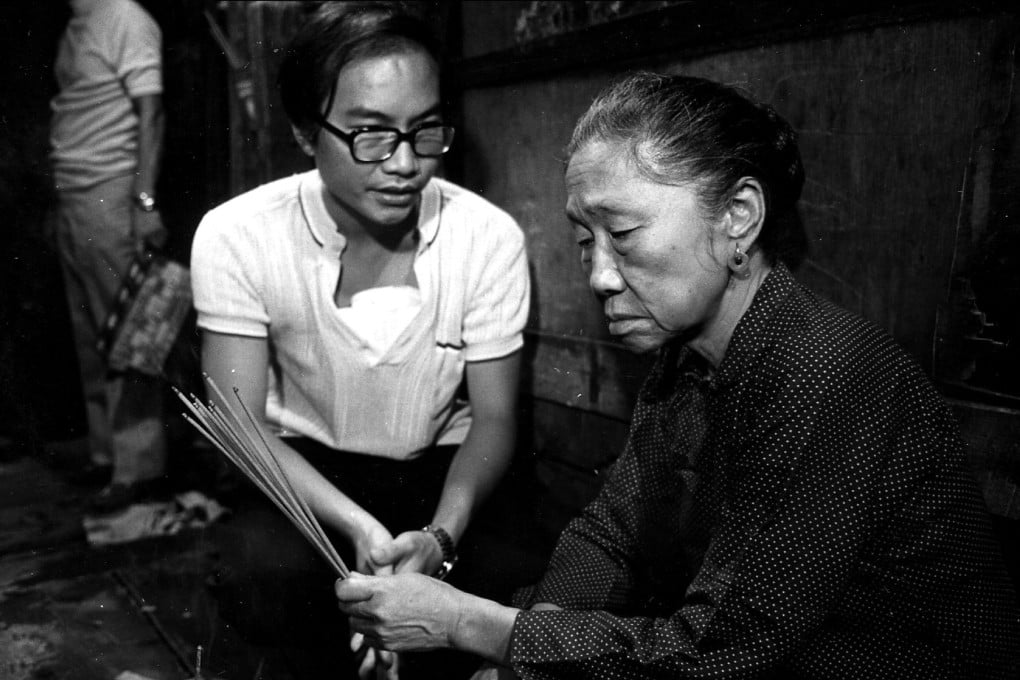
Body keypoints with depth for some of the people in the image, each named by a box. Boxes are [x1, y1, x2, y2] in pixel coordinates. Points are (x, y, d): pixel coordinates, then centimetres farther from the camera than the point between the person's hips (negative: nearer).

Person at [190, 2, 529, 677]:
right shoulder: (236, 236, -16)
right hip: (301, 472, -1)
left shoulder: (490, 237, -15)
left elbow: (494, 418, -8)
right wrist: (359, 527, -30)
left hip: (442, 471, 2)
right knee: (264, 570, -31)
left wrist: (440, 536, -28)